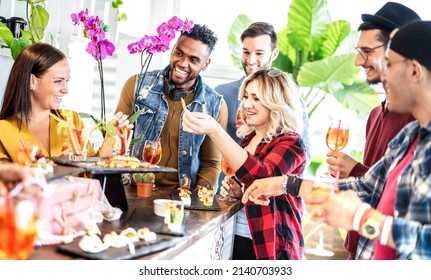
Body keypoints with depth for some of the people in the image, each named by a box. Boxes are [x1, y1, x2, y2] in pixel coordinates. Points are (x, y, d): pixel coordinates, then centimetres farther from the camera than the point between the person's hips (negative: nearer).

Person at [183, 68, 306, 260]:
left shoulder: (291, 144, -12)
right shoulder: (249, 138, 9)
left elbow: (262, 177, -31)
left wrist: (215, 131, -36)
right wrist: (236, 191, 0)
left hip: (267, 247, -6)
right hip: (235, 238, 6)